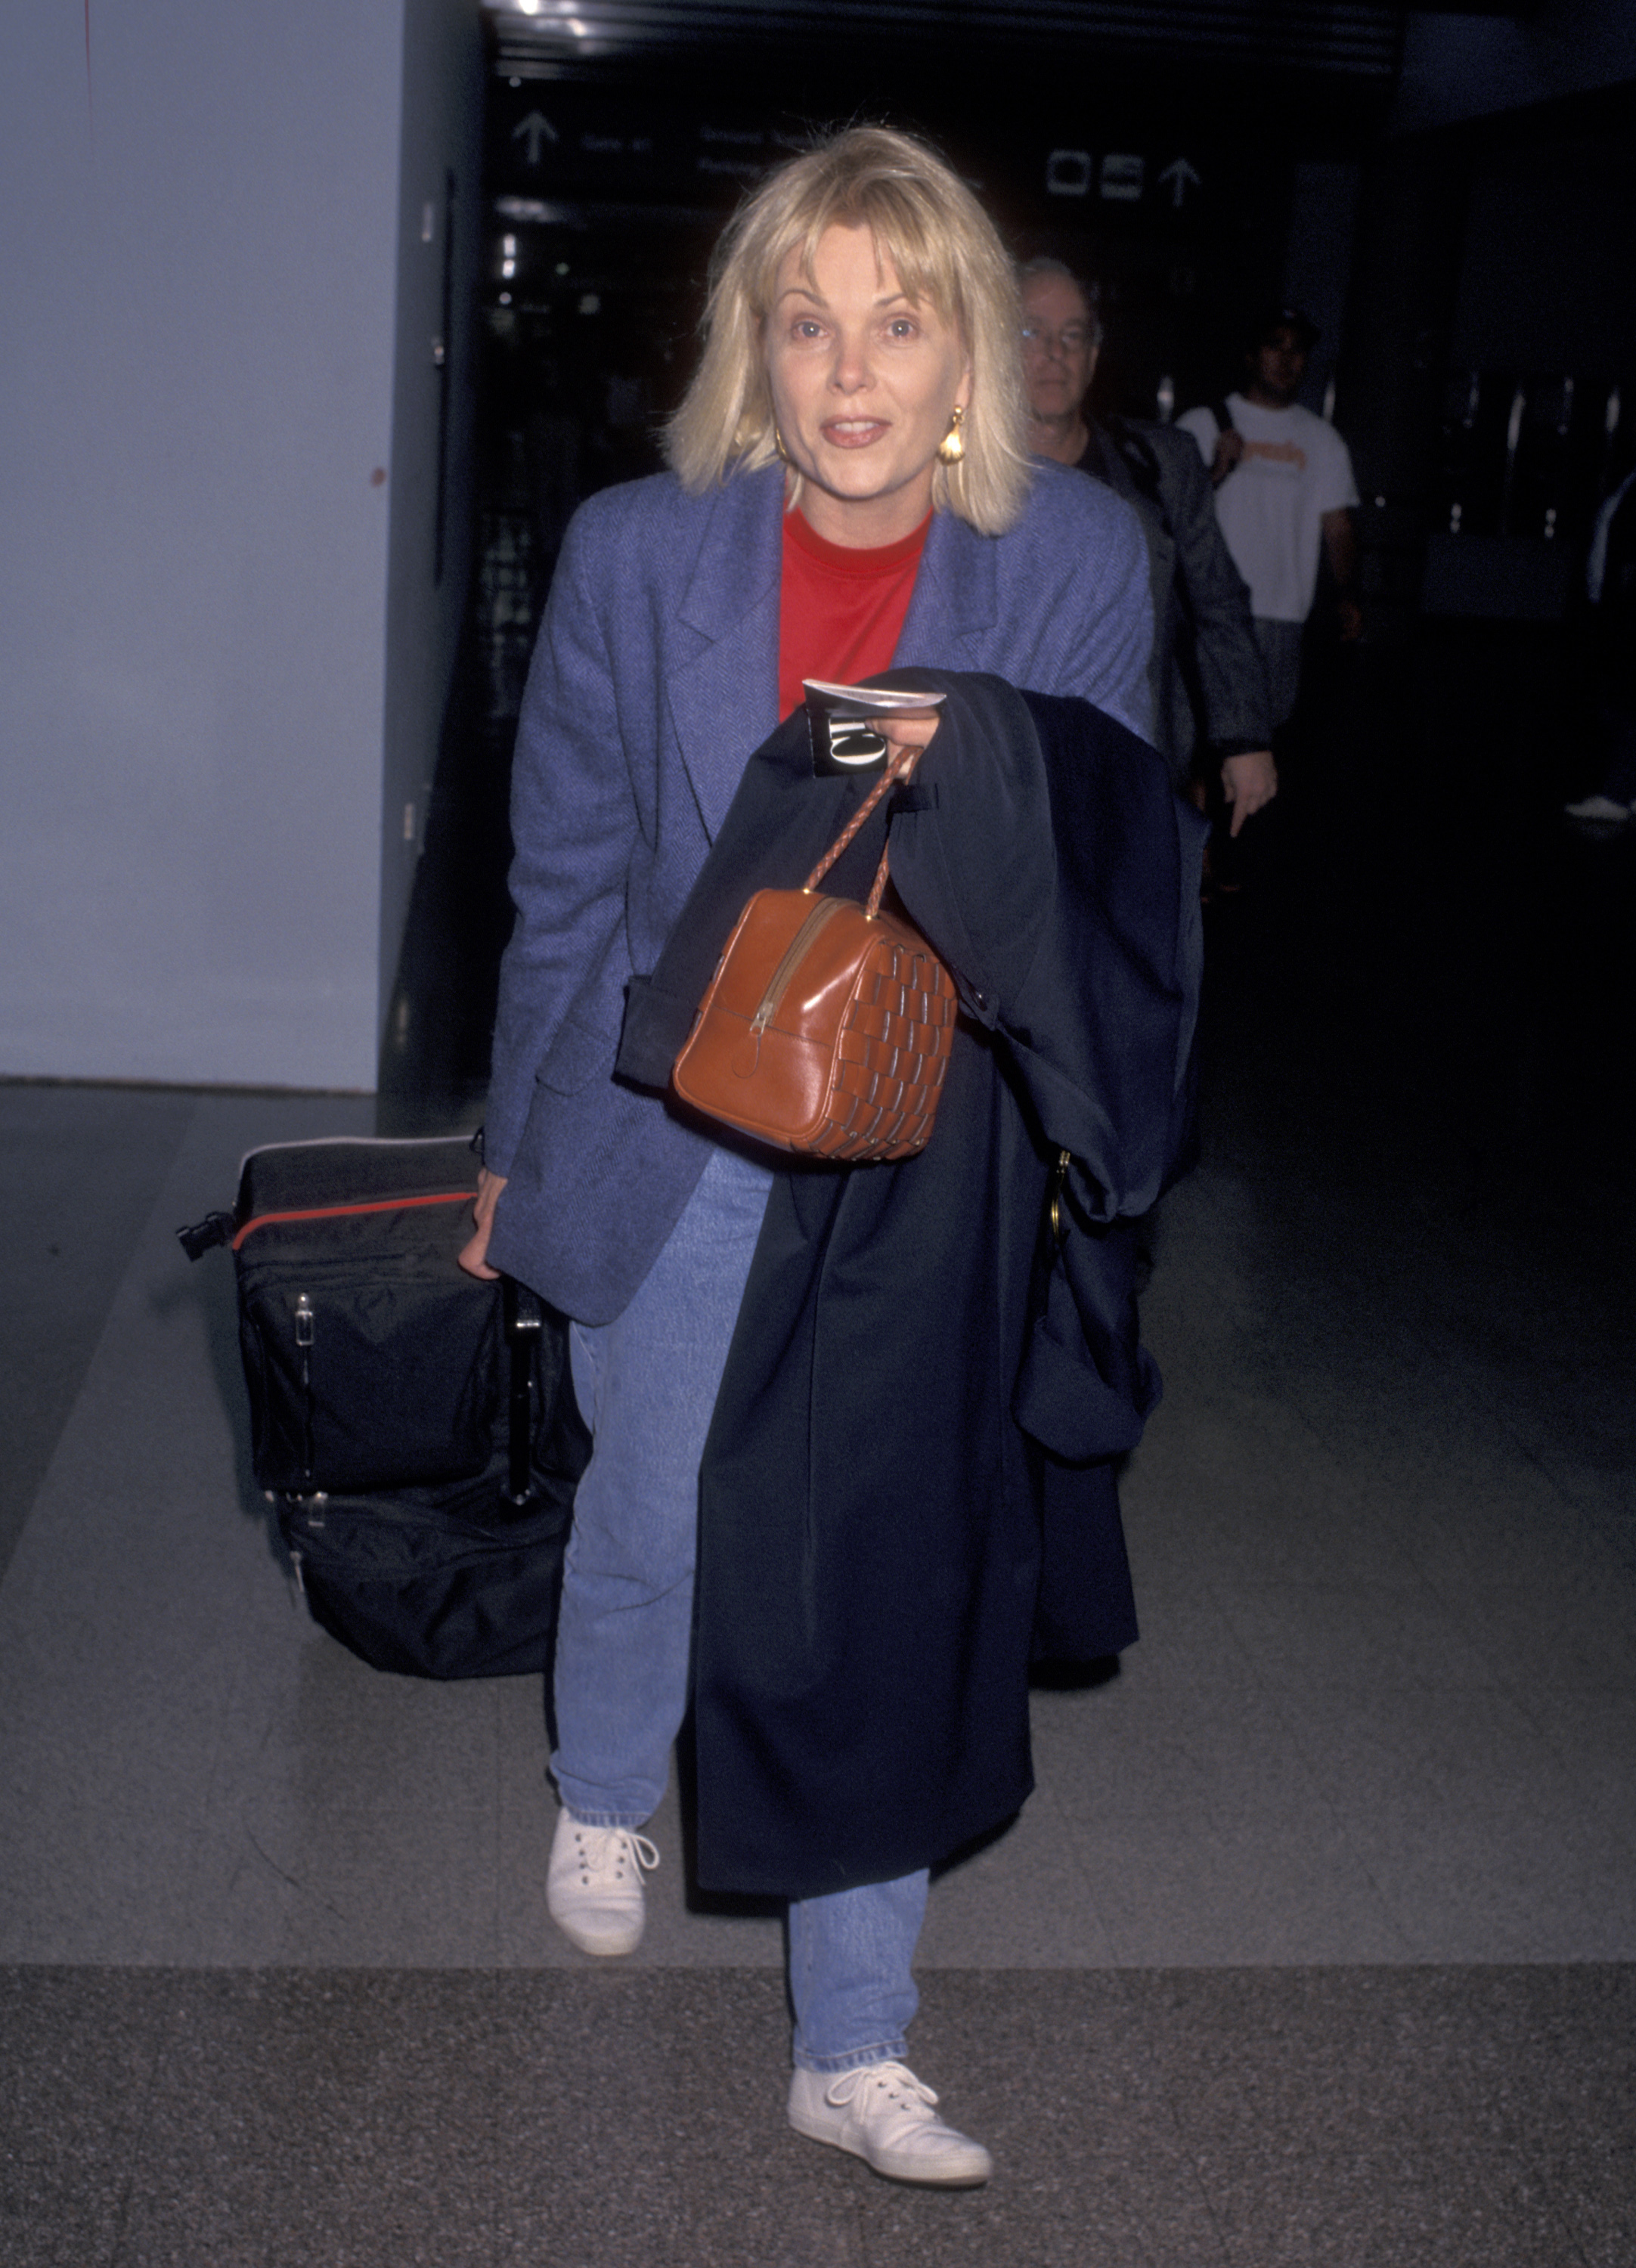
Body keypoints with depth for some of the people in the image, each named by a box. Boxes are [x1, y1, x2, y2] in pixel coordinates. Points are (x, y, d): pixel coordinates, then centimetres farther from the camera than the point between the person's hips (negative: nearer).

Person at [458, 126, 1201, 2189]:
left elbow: (1108, 876, 0)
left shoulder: (1075, 564, -8)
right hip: (681, 1155, 0)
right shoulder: (635, 553, -8)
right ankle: (603, 1801, 54)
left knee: (886, 1596, 7)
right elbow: (568, 876, 1)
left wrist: (978, 781, -22)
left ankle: (853, 2055, 26)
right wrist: (516, 1145, 9)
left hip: (931, 1178, 0)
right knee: (648, 1531, 18)